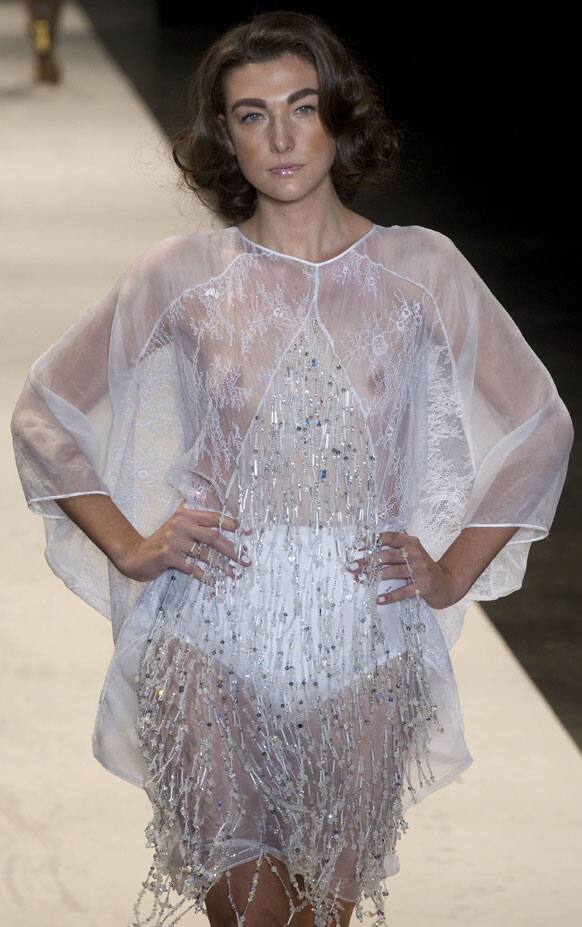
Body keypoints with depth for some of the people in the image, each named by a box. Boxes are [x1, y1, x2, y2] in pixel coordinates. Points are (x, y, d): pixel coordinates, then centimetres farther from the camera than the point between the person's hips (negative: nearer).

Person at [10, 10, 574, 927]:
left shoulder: (422, 268, 1)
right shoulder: (182, 273, -1)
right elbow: (42, 414, 8)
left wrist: (452, 574, 5)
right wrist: (129, 548, 0)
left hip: (364, 634, 1)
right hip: (210, 632, -1)